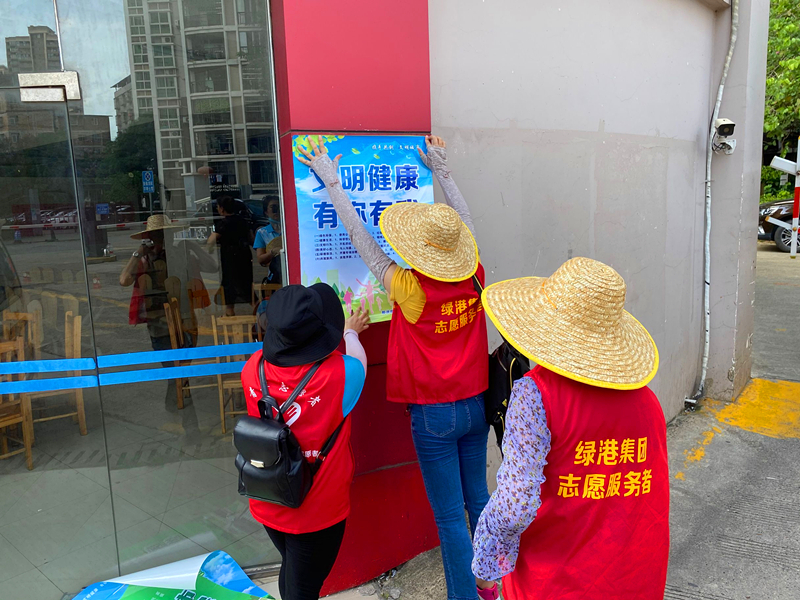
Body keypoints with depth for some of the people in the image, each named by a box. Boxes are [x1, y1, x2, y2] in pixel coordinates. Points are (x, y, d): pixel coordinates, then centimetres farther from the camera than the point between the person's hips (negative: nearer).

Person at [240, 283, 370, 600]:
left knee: (292, 571, 29)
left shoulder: (254, 368, -15)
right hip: (317, 512, -4)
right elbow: (358, 357, -1)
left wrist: (343, 331, 22)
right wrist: (351, 331, 21)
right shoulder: (338, 374, -27)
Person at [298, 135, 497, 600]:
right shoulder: (473, 278, -8)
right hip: (476, 405, 6)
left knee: (449, 516, 8)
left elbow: (362, 239, -11)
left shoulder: (409, 289, -21)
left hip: (434, 415, -6)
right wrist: (443, 171, 22)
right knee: (478, 497, 22)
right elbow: (464, 220, 8)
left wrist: (332, 181, 0)